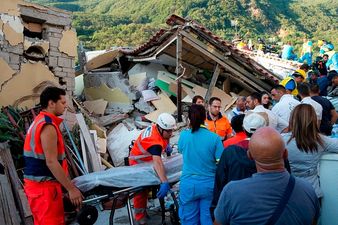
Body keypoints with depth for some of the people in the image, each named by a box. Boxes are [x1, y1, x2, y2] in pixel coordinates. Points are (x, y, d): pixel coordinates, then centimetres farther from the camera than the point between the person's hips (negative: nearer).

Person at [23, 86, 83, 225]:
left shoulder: (39, 122, 14)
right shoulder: (48, 126, -17)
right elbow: (51, 162, -22)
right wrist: (71, 189, -20)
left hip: (38, 183, 10)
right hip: (44, 186, -10)